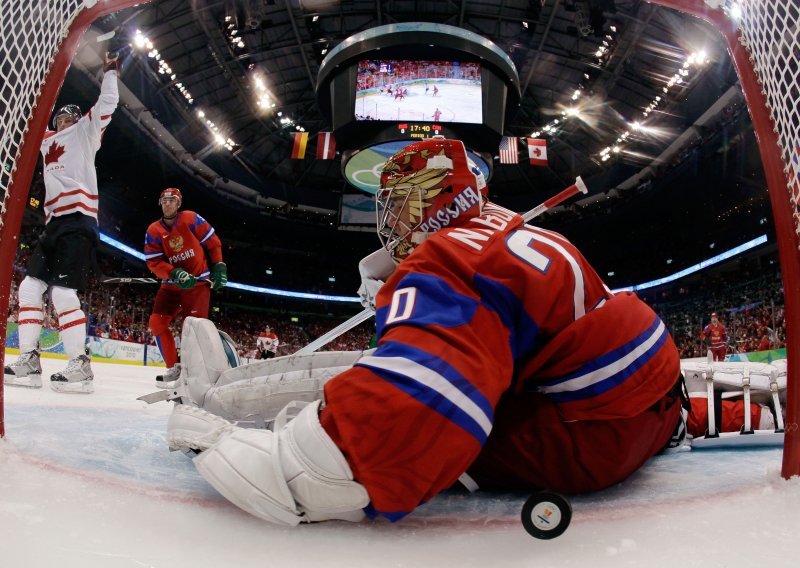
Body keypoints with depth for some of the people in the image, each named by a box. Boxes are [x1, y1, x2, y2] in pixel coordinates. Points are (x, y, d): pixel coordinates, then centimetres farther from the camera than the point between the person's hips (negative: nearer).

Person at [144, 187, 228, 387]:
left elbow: (213, 242, 1)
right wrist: (175, 274, -23)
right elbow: (153, 262, -7)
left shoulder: (192, 219, -7)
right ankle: (174, 367, 8)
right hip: (171, 283, 4)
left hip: (198, 281, -4)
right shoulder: (153, 231, 0)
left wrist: (219, 266, -3)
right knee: (156, 323, -5)